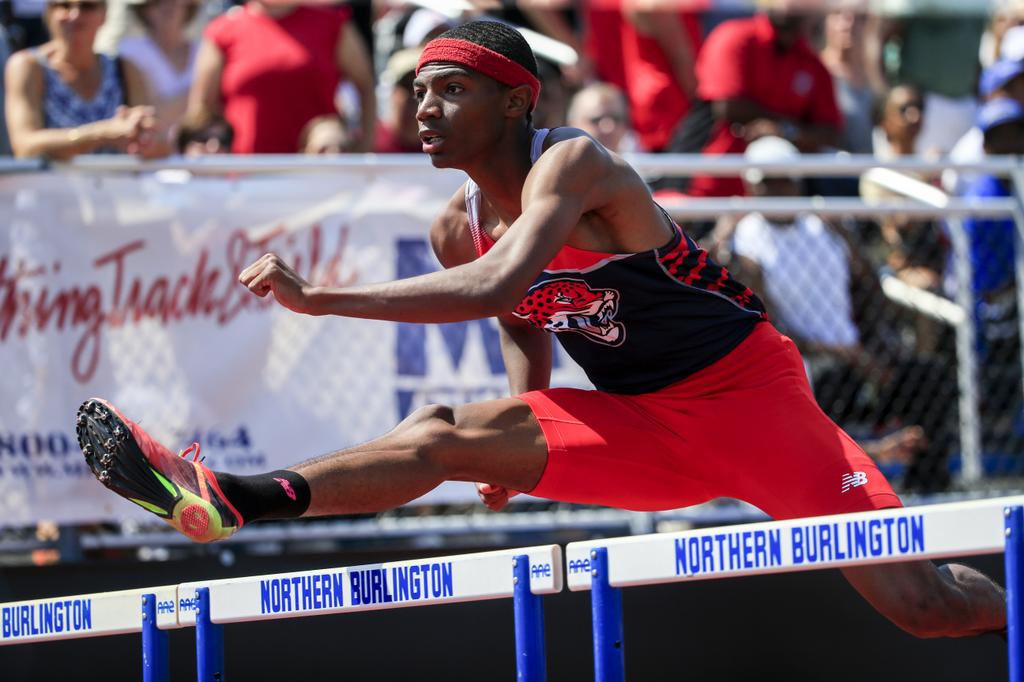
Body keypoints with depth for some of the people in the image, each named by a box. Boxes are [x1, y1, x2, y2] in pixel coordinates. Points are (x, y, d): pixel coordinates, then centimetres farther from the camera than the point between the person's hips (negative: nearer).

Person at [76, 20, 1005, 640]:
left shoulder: (571, 163, -20)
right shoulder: (458, 227, 4)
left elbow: (498, 286, -37)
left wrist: (317, 298, -38)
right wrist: (518, 454, 5)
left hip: (744, 391, -6)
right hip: (642, 429, 6)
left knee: (918, 601, -14)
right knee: (441, 435, -12)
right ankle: (225, 503, -22)